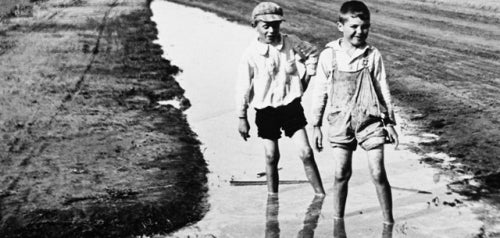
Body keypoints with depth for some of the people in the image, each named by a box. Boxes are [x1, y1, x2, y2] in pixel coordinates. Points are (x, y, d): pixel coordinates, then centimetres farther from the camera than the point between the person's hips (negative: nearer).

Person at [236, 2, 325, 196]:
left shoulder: (291, 43, -7)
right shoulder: (251, 54, -13)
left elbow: (312, 54, 14)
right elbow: (243, 88, -7)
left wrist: (306, 79, 9)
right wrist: (242, 118, -4)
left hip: (291, 105, 1)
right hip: (265, 110, -1)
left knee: (306, 152, -3)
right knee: (271, 156, 5)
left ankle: (321, 195, 8)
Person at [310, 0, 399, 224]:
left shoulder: (372, 55, -3)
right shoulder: (329, 55, -2)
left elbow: (383, 90, 4)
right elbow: (320, 92, 5)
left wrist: (390, 122, 4)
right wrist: (316, 125, 6)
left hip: (370, 121, 0)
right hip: (341, 122, 1)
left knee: (378, 174, -3)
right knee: (341, 174, 5)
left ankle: (388, 222, 9)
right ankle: (337, 219, 22)